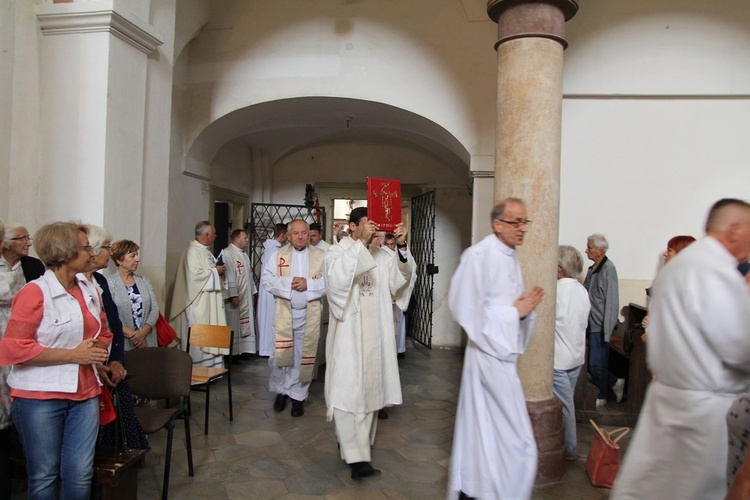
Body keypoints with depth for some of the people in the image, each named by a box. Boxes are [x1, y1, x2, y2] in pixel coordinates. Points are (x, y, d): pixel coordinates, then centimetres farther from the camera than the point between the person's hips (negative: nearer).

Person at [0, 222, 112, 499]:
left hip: (85, 393, 5)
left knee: (80, 475, 7)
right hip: (40, 397, -5)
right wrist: (73, 354, -16)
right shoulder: (35, 292, -11)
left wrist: (96, 350, -2)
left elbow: (103, 334, 20)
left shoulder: (90, 291, 8)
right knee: (44, 477, 9)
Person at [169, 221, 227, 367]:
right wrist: (215, 270, -14)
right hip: (199, 302, -10)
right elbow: (195, 274, -26)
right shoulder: (193, 251, -15)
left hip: (210, 302, 10)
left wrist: (218, 271, 7)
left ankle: (211, 364, 20)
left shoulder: (205, 251, 14)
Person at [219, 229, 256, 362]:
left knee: (245, 324, 11)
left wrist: (252, 293, 16)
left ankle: (242, 350, 19)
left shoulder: (244, 255, 16)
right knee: (232, 324, -2)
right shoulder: (227, 253, -12)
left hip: (245, 297, 9)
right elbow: (228, 275, -18)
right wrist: (233, 295, -22)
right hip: (234, 296, -9)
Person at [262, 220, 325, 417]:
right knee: (282, 354, 4)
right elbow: (267, 279, -1)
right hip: (284, 313, 1)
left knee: (304, 356, 6)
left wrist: (308, 284, -17)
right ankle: (281, 391, 27)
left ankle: (298, 396, 22)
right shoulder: (278, 255, 5)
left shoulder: (321, 256, 2)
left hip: (309, 314, 0)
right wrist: (288, 283, -14)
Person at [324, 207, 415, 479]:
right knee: (347, 391, -7)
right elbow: (337, 276, -24)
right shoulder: (336, 252, -3)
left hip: (375, 334, 5)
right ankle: (356, 456, -5)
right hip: (347, 333, -4)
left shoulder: (380, 255, 9)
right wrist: (361, 242, -26)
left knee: (369, 388, 11)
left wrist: (402, 247, -17)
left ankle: (359, 444, 27)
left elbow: (401, 278, -3)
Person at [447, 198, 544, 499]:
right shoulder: (479, 256, -17)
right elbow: (467, 310, -19)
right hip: (491, 357, -9)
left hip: (504, 354, 9)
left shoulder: (511, 257, 11)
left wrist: (525, 308, -2)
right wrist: (514, 311, -15)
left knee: (484, 431, 17)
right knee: (516, 442, -2)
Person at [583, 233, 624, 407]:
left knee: (596, 364, 1)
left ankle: (601, 398, 18)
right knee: (593, 365, 13)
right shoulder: (592, 269, 11)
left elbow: (611, 301, -17)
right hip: (590, 324, 8)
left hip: (599, 327, -8)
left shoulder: (608, 269, -14)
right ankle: (615, 383, 32)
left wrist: (606, 330, -19)